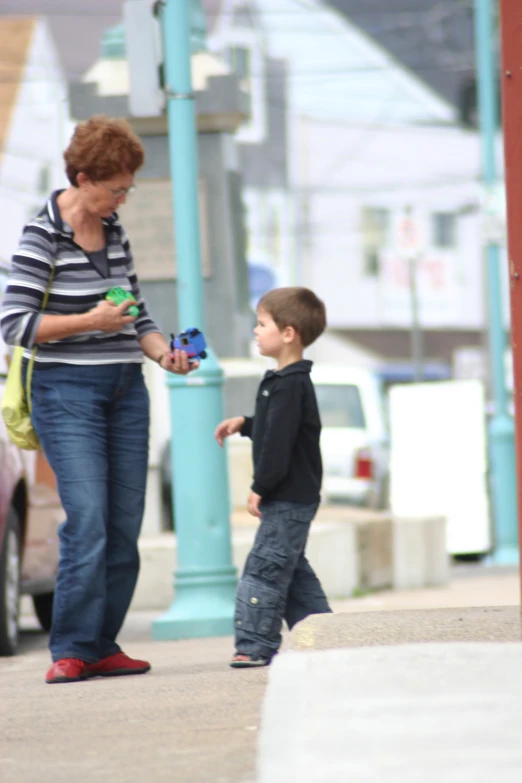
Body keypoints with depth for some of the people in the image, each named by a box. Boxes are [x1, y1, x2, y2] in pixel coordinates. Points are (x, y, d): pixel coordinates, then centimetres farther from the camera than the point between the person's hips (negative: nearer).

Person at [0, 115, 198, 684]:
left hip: (125, 390, 7)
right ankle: (70, 650, -7)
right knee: (87, 522, -15)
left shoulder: (114, 232, 12)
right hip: (65, 390, -7)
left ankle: (102, 646, 10)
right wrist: (91, 321, -17)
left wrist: (163, 353, 2)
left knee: (126, 525, 3)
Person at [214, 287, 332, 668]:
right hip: (295, 497, 11)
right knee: (292, 569, 16)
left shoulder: (289, 385, -19)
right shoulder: (290, 382, 13)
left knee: (265, 568, -9)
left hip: (288, 498, -11)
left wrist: (260, 487, -20)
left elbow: (279, 442, -23)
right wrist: (244, 423, 15)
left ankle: (256, 646, -8)